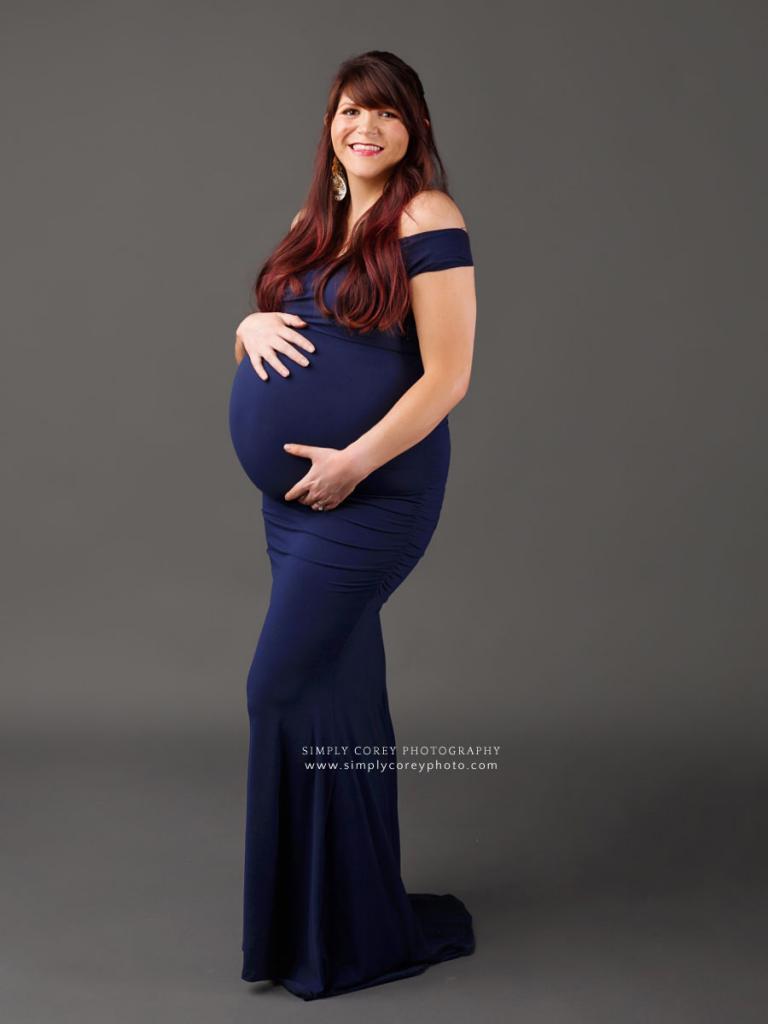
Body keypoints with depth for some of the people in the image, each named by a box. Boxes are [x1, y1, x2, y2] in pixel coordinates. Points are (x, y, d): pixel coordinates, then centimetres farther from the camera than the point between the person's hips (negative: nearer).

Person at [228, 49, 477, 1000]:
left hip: (370, 495, -8)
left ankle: (340, 932, 12)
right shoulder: (314, 223, 14)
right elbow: (264, 338, 19)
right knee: (341, 690, 13)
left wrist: (355, 462, -20)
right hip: (291, 496, 8)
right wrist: (249, 327, -4)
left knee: (286, 689, -7)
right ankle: (361, 910, 28)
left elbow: (448, 375, -15)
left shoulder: (427, 219, -9)